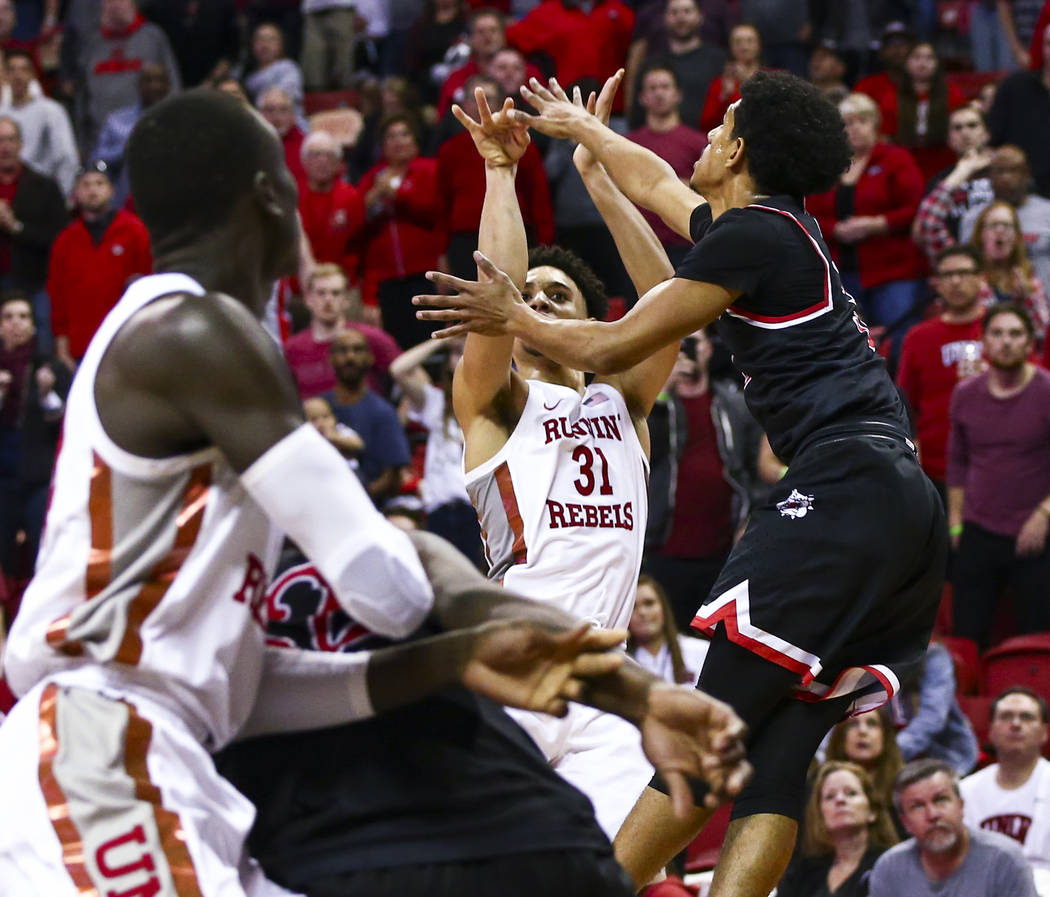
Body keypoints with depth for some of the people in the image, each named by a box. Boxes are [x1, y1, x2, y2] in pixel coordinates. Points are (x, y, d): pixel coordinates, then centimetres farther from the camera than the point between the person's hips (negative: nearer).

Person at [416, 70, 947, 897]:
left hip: (846, 488, -9)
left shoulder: (751, 235, -4)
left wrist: (514, 318, 17)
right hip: (905, 511, 9)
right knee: (777, 753, -1)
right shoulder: (779, 226, 24)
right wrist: (577, 125, 62)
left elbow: (611, 349, -1)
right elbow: (655, 185, 45)